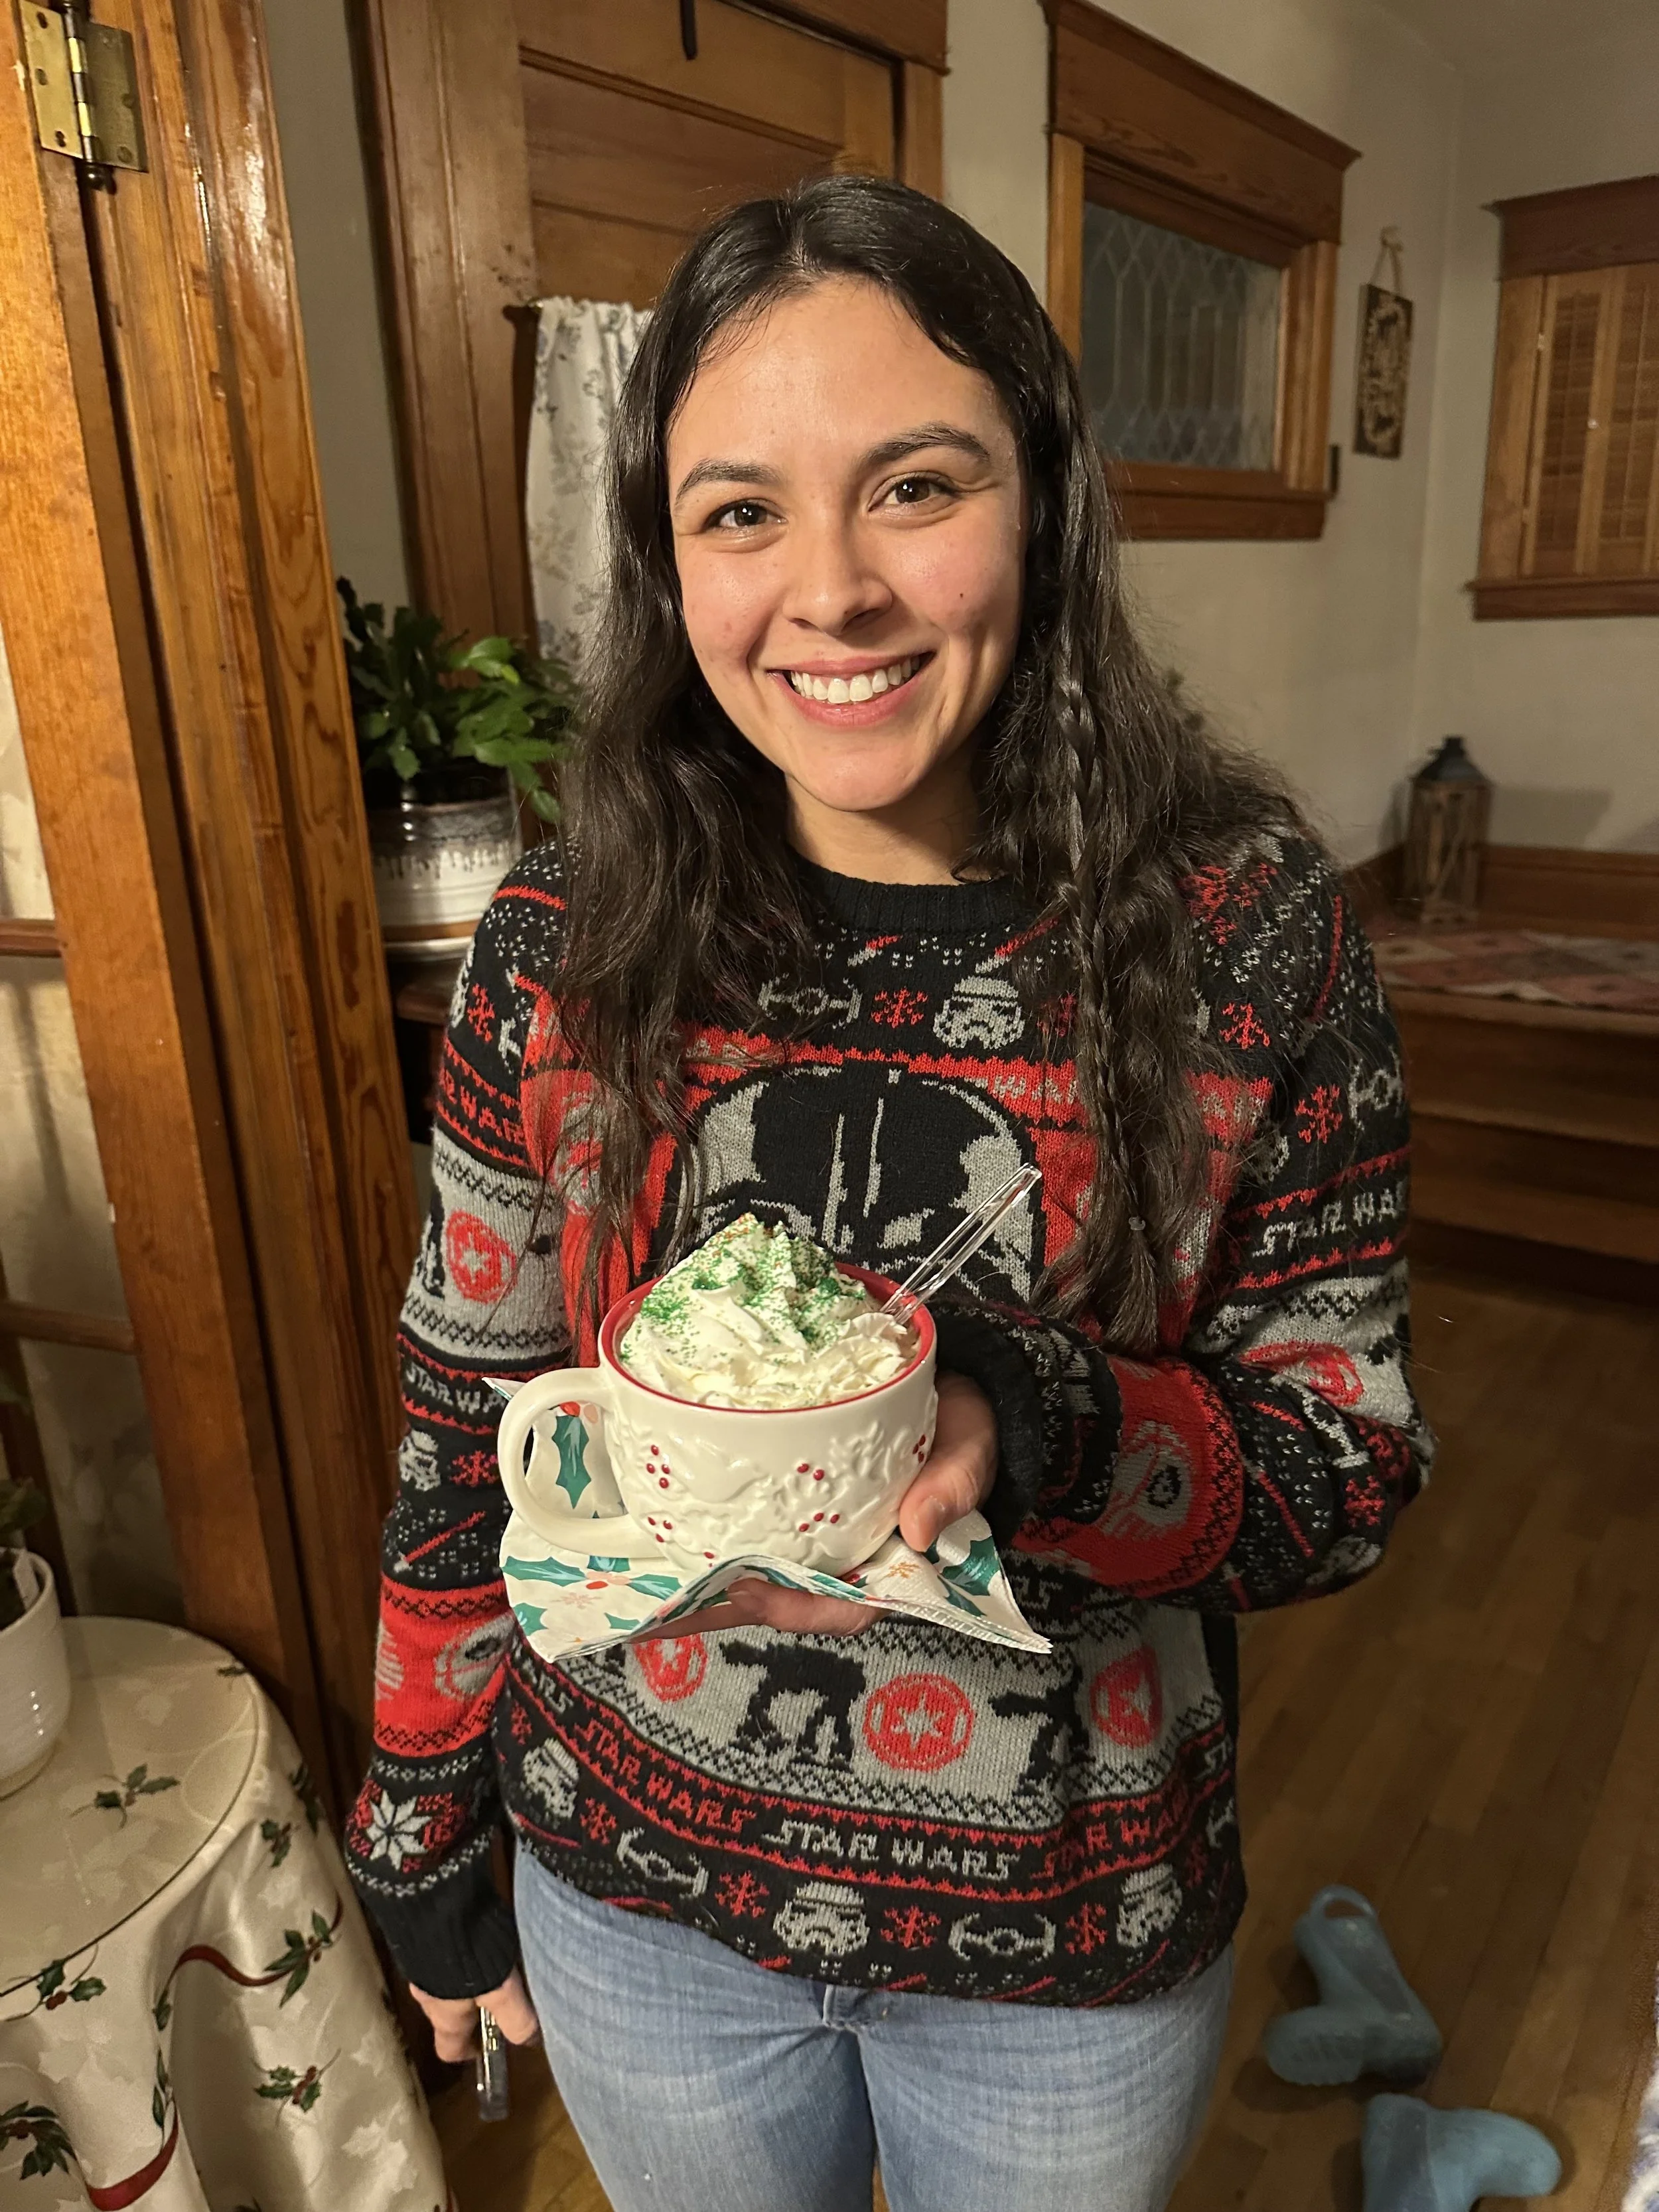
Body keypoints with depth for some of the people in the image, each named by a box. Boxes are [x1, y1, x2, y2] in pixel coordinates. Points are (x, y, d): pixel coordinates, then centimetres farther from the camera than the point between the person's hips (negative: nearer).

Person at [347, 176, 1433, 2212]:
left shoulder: (1243, 927, -17)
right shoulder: (563, 943, -12)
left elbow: (1350, 1468, -12)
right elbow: (466, 1421, -3)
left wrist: (1034, 1436, -32)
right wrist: (419, 1834, 5)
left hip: (1070, 1944, 0)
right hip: (637, 1896, 2)